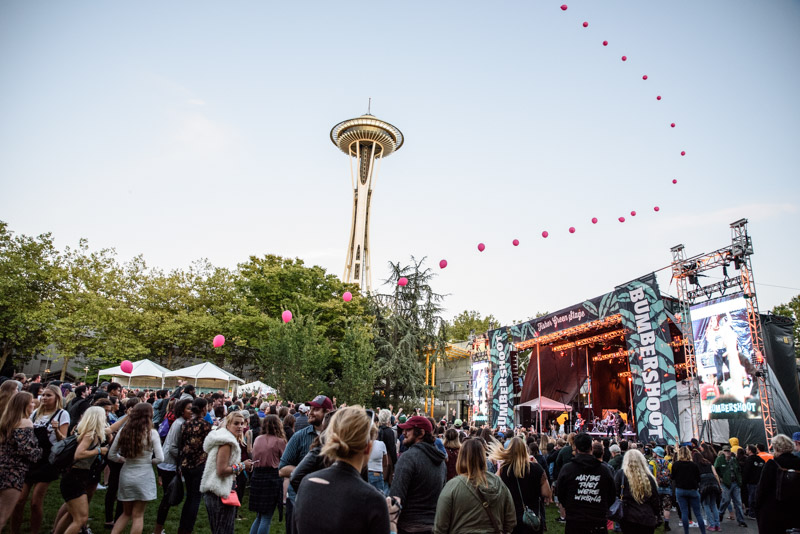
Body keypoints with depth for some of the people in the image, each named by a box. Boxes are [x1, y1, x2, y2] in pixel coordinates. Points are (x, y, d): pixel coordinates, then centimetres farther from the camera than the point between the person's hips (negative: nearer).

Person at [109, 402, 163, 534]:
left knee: (126, 513, 22)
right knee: (138, 515, 9)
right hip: (144, 477, -4)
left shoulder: (124, 431, -2)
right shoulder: (151, 433, -14)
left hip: (125, 475, 4)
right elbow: (160, 458, -14)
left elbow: (111, 455, 6)